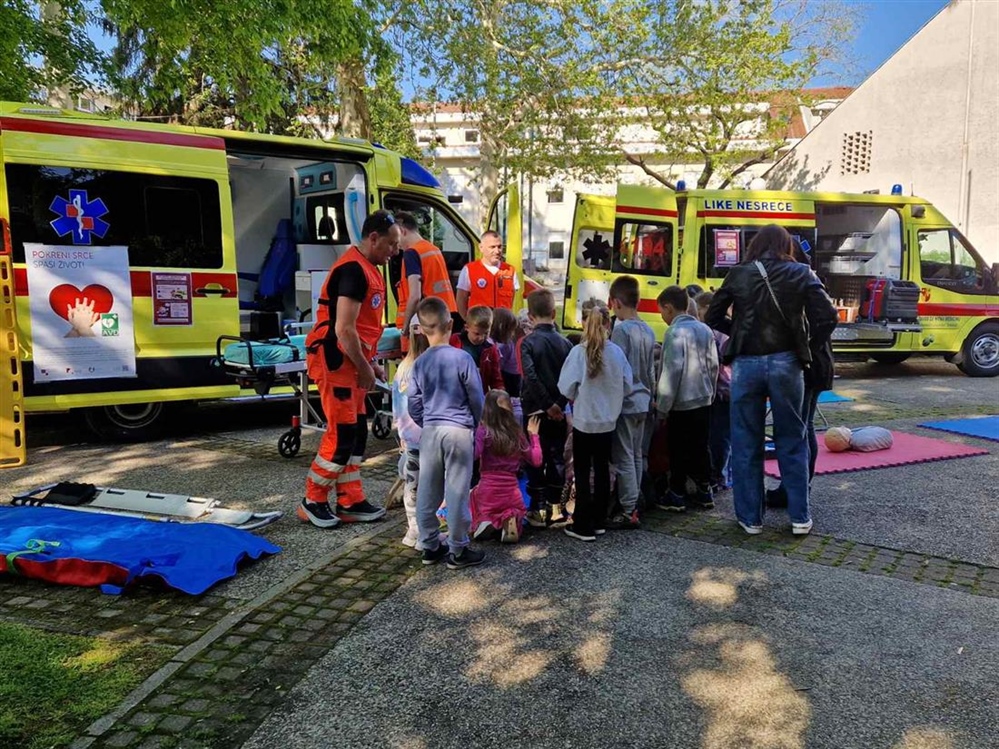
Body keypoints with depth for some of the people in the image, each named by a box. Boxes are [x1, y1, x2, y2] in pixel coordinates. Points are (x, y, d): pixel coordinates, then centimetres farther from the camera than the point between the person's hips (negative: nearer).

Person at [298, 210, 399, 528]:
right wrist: (364, 368, -14)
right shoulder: (353, 269, -18)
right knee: (342, 433, -5)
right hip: (334, 359, -10)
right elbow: (344, 329, -23)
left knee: (357, 431, 12)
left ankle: (350, 502, 20)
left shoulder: (369, 269, 14)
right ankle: (312, 502, 10)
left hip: (350, 361, 10)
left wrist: (371, 364, 14)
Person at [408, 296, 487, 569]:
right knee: (457, 491, 2)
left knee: (427, 492, 10)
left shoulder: (419, 363, 2)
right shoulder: (462, 358, -10)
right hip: (459, 430, -4)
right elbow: (476, 398, -4)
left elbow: (414, 404, 6)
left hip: (430, 431, 4)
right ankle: (457, 550, 10)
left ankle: (430, 546, 21)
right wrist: (474, 423, 14)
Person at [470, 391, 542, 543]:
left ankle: (484, 520, 1)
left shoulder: (483, 431, -8)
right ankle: (509, 519, -5)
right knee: (512, 509, 33)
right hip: (512, 493, 2)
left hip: (488, 492, -2)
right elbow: (536, 460, 10)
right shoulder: (517, 432, 4)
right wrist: (533, 434, 20)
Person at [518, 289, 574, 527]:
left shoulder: (528, 342, -11)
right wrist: (558, 404, 3)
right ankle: (555, 505, 19)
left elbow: (531, 377, -21)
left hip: (536, 410, -3)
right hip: (559, 412, 3)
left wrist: (547, 405, -15)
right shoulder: (565, 343, 1)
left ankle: (538, 509, 6)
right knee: (556, 457, 12)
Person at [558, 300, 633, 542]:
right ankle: (599, 521, 24)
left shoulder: (579, 352, -16)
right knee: (602, 469, 15)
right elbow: (627, 387, 2)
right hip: (608, 421, 4)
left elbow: (566, 387, -13)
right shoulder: (617, 352, -6)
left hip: (584, 420, -4)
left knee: (582, 472, 6)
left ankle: (583, 526, 9)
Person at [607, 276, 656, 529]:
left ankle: (628, 511, 2)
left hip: (625, 402, -8)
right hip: (643, 402, 8)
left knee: (624, 457, -2)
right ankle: (633, 503, 25)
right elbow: (651, 371, 14)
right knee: (637, 455, 15)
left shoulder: (621, 329, -15)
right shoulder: (648, 330, 8)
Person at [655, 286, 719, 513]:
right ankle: (704, 492, 22)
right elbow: (713, 365, 12)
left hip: (681, 403, -7)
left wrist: (662, 405, -13)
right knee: (700, 448, 15)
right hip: (703, 401, 7)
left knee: (679, 451, 3)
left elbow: (672, 371, -19)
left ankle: (677, 496, 12)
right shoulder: (704, 329, 7)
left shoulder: (675, 333, -16)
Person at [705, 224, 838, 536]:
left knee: (746, 444, 9)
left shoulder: (738, 274, 2)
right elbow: (827, 317, -5)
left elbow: (713, 318, 5)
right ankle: (800, 517, 18)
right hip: (785, 362, 1)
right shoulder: (801, 274, 2)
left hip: (746, 364, 0)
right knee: (792, 442, 13)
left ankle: (750, 518, 16)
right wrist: (809, 340, 11)